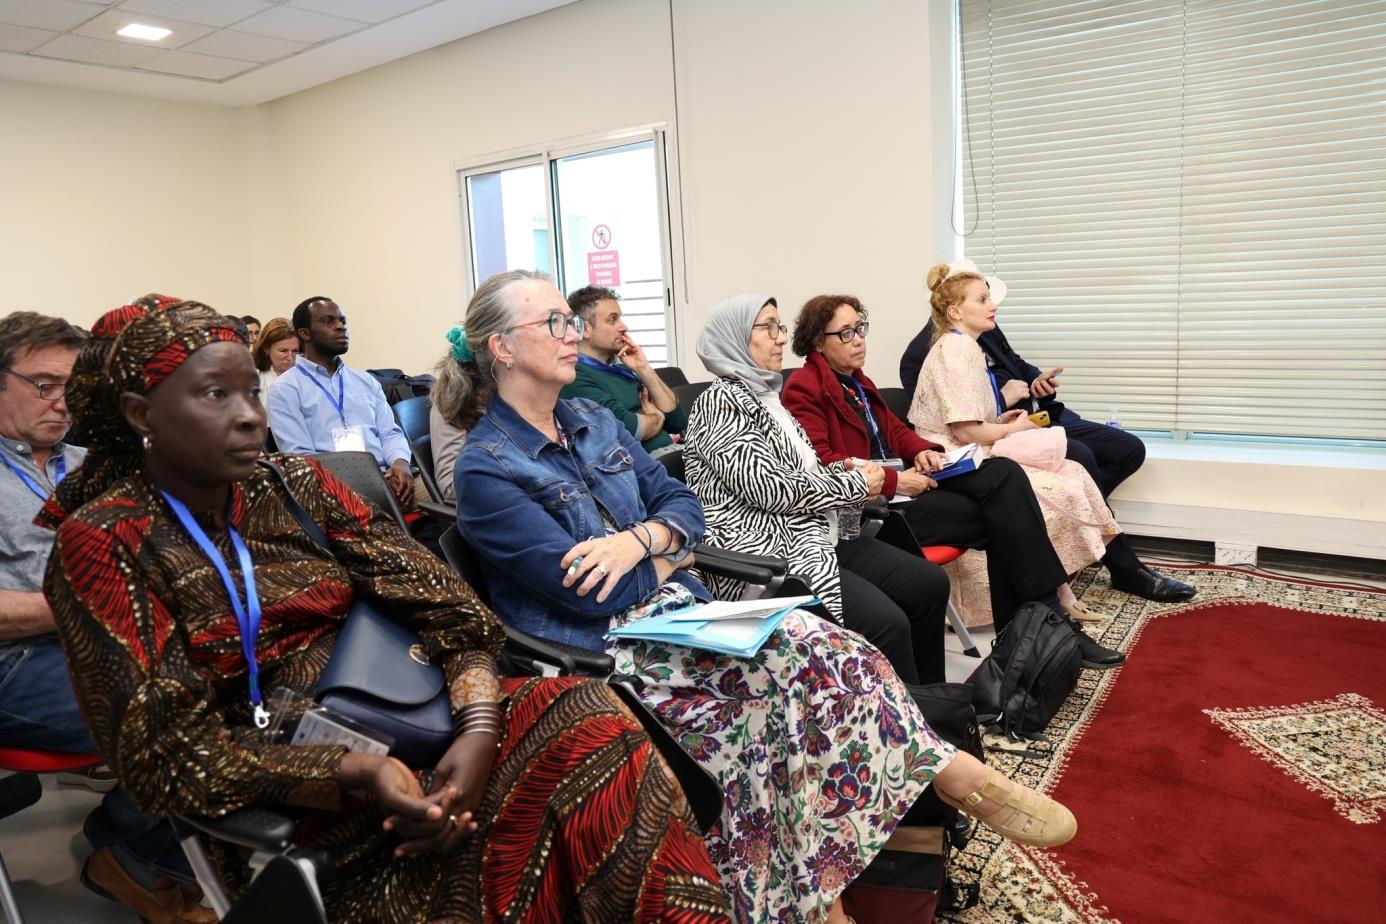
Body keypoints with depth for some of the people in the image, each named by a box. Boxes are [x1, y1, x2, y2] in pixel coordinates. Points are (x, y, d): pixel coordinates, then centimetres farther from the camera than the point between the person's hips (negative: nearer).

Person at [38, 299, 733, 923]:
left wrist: (479, 731, -19)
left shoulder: (295, 486, 6)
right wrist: (354, 776, -24)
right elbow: (167, 753, -11)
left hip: (411, 722, 4)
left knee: (589, 719, -21)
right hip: (291, 797, -4)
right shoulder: (102, 545, -5)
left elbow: (446, 607, -1)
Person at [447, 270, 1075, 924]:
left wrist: (641, 539, -14)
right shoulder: (487, 469, -12)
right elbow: (589, 592, -18)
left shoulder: (594, 422, 11)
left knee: (816, 648, -18)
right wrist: (666, 560, -2)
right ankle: (946, 771, -9)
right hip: (606, 654, -6)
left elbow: (684, 505, 7)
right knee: (800, 650, -24)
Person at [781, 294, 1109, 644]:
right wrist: (892, 481, -22)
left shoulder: (855, 380, 21)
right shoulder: (803, 389, -9)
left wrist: (922, 451, 3)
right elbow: (819, 462, -20)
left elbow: (895, 428, 26)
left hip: (901, 478, 9)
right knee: (997, 514, -17)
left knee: (1004, 474, -12)